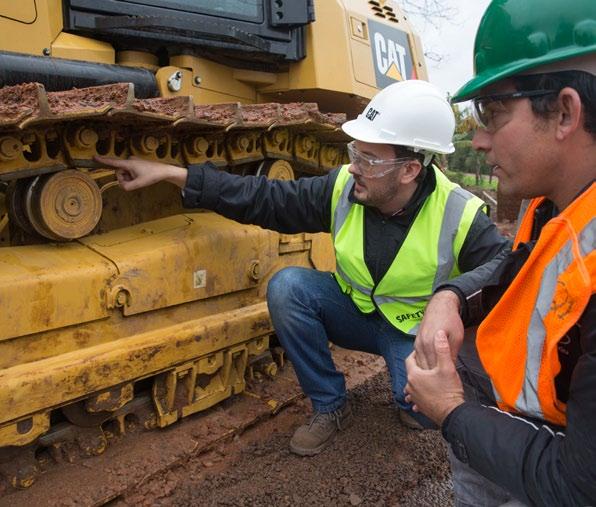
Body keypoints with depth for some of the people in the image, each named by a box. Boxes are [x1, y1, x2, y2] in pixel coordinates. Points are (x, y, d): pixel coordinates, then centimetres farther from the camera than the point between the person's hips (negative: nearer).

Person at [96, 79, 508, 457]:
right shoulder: (344, 187, -17)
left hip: (416, 331, -3)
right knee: (287, 286, -24)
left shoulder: (460, 217, -25)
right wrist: (172, 173, -18)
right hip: (355, 311, 3)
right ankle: (330, 407, -5)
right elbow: (264, 198, -15)